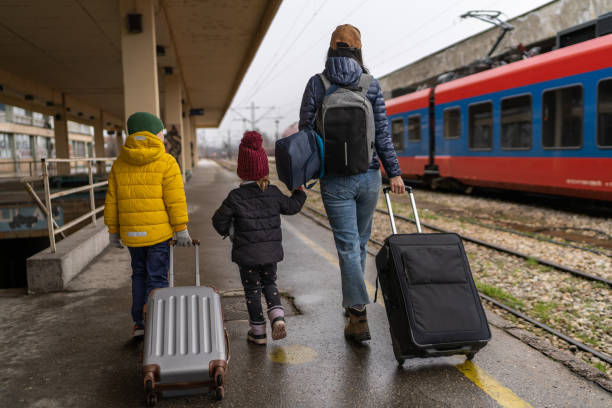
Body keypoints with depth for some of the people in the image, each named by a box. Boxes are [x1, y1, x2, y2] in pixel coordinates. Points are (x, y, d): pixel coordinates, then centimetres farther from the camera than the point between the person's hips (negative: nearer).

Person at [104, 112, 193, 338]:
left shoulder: (119, 164, 7)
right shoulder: (166, 162, -7)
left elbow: (112, 201, 8)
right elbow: (175, 200, -11)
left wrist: (113, 231, 15)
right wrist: (181, 229, -5)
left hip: (131, 233, 5)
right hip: (159, 232, -4)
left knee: (139, 275, 19)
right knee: (157, 278, 3)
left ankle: (139, 323, 23)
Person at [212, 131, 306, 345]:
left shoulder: (236, 196, -13)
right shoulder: (274, 193, -3)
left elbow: (220, 220, -8)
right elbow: (291, 206, 12)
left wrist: (227, 231, 14)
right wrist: (300, 192, 31)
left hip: (247, 253, -3)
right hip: (270, 251, 3)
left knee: (252, 289, 10)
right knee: (269, 284, 22)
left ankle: (258, 331, 18)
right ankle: (277, 316, 1)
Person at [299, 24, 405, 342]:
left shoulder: (316, 84, -2)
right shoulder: (371, 85, 1)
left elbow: (306, 131, -2)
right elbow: (382, 133, -1)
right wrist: (394, 172, 4)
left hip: (335, 180, -2)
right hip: (369, 176, 2)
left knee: (348, 246, 0)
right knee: (360, 241, 18)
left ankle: (358, 317, -3)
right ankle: (352, 301, 33)